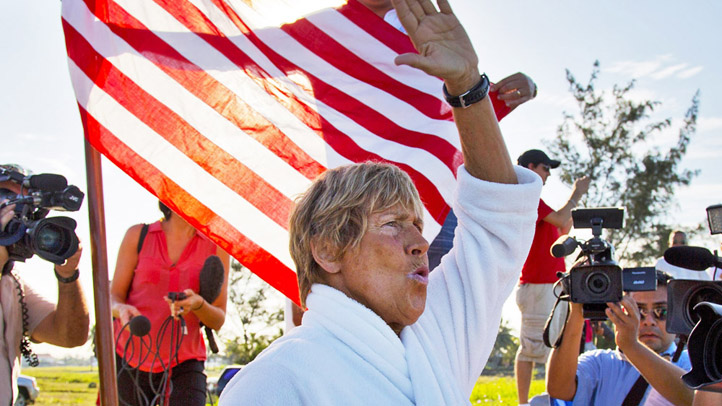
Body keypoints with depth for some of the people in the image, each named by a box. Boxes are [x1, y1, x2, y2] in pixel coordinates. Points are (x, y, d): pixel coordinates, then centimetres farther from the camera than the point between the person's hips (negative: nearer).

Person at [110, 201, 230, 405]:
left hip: (183, 366, -1)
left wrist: (198, 304, -20)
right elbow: (113, 296, 5)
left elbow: (218, 320, 3)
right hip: (129, 360, 1)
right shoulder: (138, 235, 6)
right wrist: (121, 309, -19)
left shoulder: (216, 246, 4)